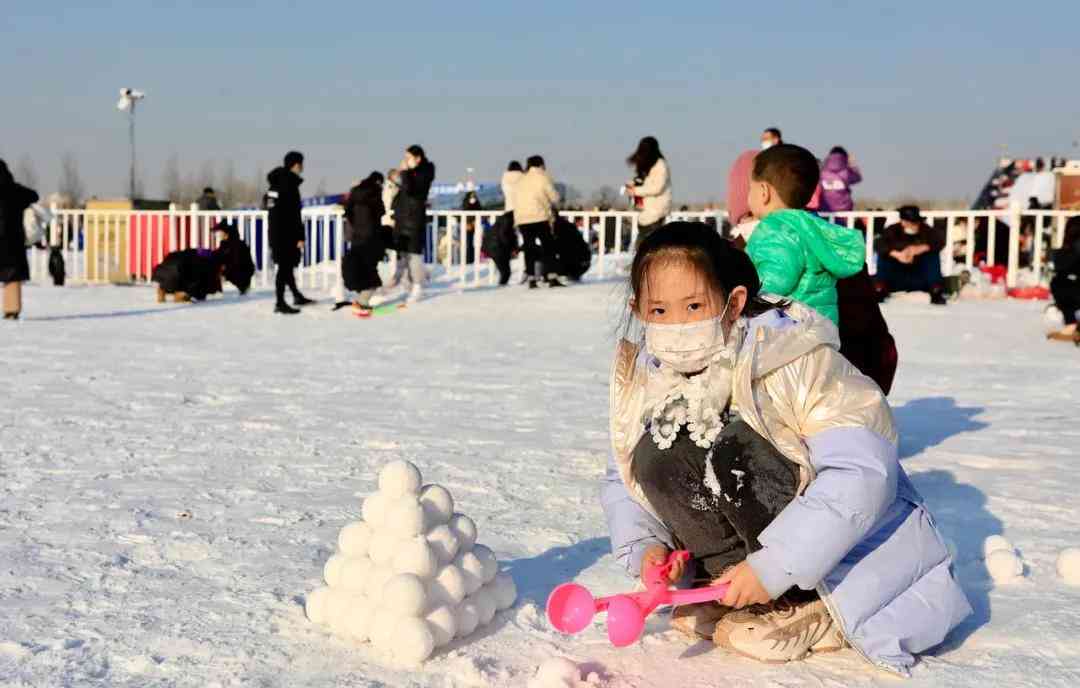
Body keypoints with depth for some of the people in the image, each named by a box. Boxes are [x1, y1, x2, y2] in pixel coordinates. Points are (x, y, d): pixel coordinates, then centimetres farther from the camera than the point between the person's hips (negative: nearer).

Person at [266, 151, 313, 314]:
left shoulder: (275, 183, 12)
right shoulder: (290, 184, -17)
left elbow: (270, 207, 19)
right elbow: (295, 214, -21)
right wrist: (300, 237, -18)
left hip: (275, 232, 9)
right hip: (287, 234, -9)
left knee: (287, 265, 18)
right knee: (285, 266, -4)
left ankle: (297, 296, 31)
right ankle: (280, 303, -1)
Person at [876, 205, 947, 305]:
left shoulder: (926, 230, -4)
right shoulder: (892, 230, -7)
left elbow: (940, 242, -20)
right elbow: (881, 246, -24)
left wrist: (920, 249, -36)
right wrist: (897, 255, -42)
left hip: (920, 280, 1)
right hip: (896, 279, 0)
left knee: (933, 253, -19)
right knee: (883, 254, -20)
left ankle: (936, 292, -27)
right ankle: (880, 291, -28)